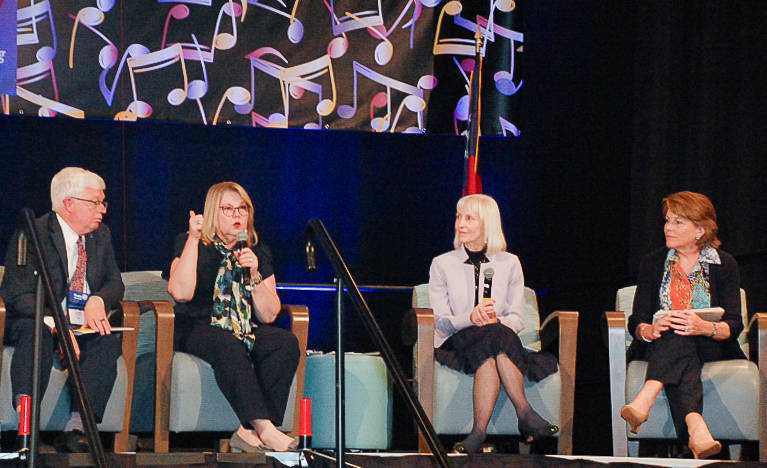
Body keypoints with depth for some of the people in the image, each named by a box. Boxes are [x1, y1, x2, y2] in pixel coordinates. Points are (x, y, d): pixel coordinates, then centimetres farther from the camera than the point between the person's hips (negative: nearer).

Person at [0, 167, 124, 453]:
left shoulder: (101, 236, 14)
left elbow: (115, 284, 14)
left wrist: (98, 300, -13)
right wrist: (55, 324, -32)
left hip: (83, 329, 4)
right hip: (37, 323, -4)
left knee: (109, 344, -30)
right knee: (36, 333, -39)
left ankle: (75, 428, -39)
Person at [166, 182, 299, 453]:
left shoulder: (259, 253, 13)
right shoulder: (189, 245, 2)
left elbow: (269, 315, 7)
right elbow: (181, 293, -17)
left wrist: (254, 276, -9)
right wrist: (193, 239, -16)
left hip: (245, 330, 4)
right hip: (198, 329, -4)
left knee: (286, 343, -27)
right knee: (228, 346, -39)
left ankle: (250, 432, -35)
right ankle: (265, 429, -44)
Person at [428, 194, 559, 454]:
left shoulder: (509, 263, 13)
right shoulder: (442, 265, 10)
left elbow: (517, 319, 7)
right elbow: (440, 321, 0)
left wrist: (496, 321, -18)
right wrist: (470, 318, -22)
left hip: (500, 340, 1)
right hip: (454, 344, -1)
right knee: (494, 336, -35)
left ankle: (479, 430, -47)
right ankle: (525, 413, -45)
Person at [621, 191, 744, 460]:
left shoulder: (724, 265, 6)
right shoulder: (653, 264, 11)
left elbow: (734, 326, -6)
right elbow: (636, 322, 0)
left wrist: (705, 327, -30)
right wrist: (649, 331, -26)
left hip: (709, 347, -1)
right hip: (661, 346, 1)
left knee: (680, 336, -36)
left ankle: (645, 399, -59)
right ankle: (695, 425, -61)